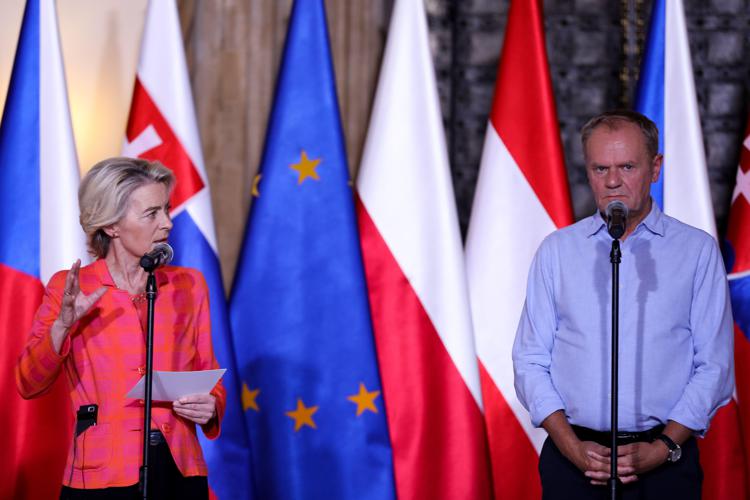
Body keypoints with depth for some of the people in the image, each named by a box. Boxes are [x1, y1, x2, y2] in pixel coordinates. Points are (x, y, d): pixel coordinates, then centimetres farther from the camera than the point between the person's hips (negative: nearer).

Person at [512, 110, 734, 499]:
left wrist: (663, 448, -10)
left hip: (663, 462, -1)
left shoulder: (698, 251, 3)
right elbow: (530, 360, 5)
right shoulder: (556, 250, 7)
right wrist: (571, 446, -8)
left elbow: (714, 366, 0)